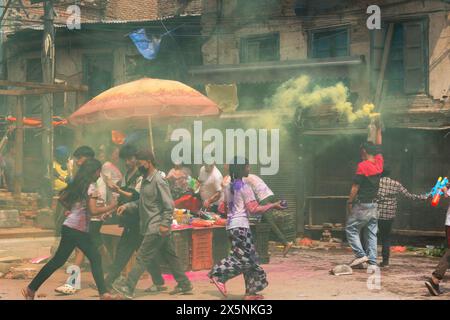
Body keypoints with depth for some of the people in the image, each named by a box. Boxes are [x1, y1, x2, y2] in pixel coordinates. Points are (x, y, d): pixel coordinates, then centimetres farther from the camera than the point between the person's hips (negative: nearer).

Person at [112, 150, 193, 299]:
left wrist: (164, 224, -23)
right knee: (169, 257, 14)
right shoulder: (146, 181, 13)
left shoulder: (158, 181, -16)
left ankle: (128, 287, -5)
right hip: (151, 227, 10)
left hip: (157, 228, -10)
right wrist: (127, 206, 4)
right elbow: (142, 202, 17)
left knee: (143, 256, -7)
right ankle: (184, 284, 21)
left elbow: (169, 205, -18)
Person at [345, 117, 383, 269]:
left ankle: (360, 254, -6)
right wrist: (378, 129, 30)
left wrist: (349, 202, -6)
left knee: (351, 229, 5)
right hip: (374, 206, 6)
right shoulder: (379, 163, 4)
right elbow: (378, 146, 21)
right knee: (371, 233, 7)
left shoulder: (362, 166, -14)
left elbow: (355, 186, -15)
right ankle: (372, 261, 3)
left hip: (361, 205, -6)